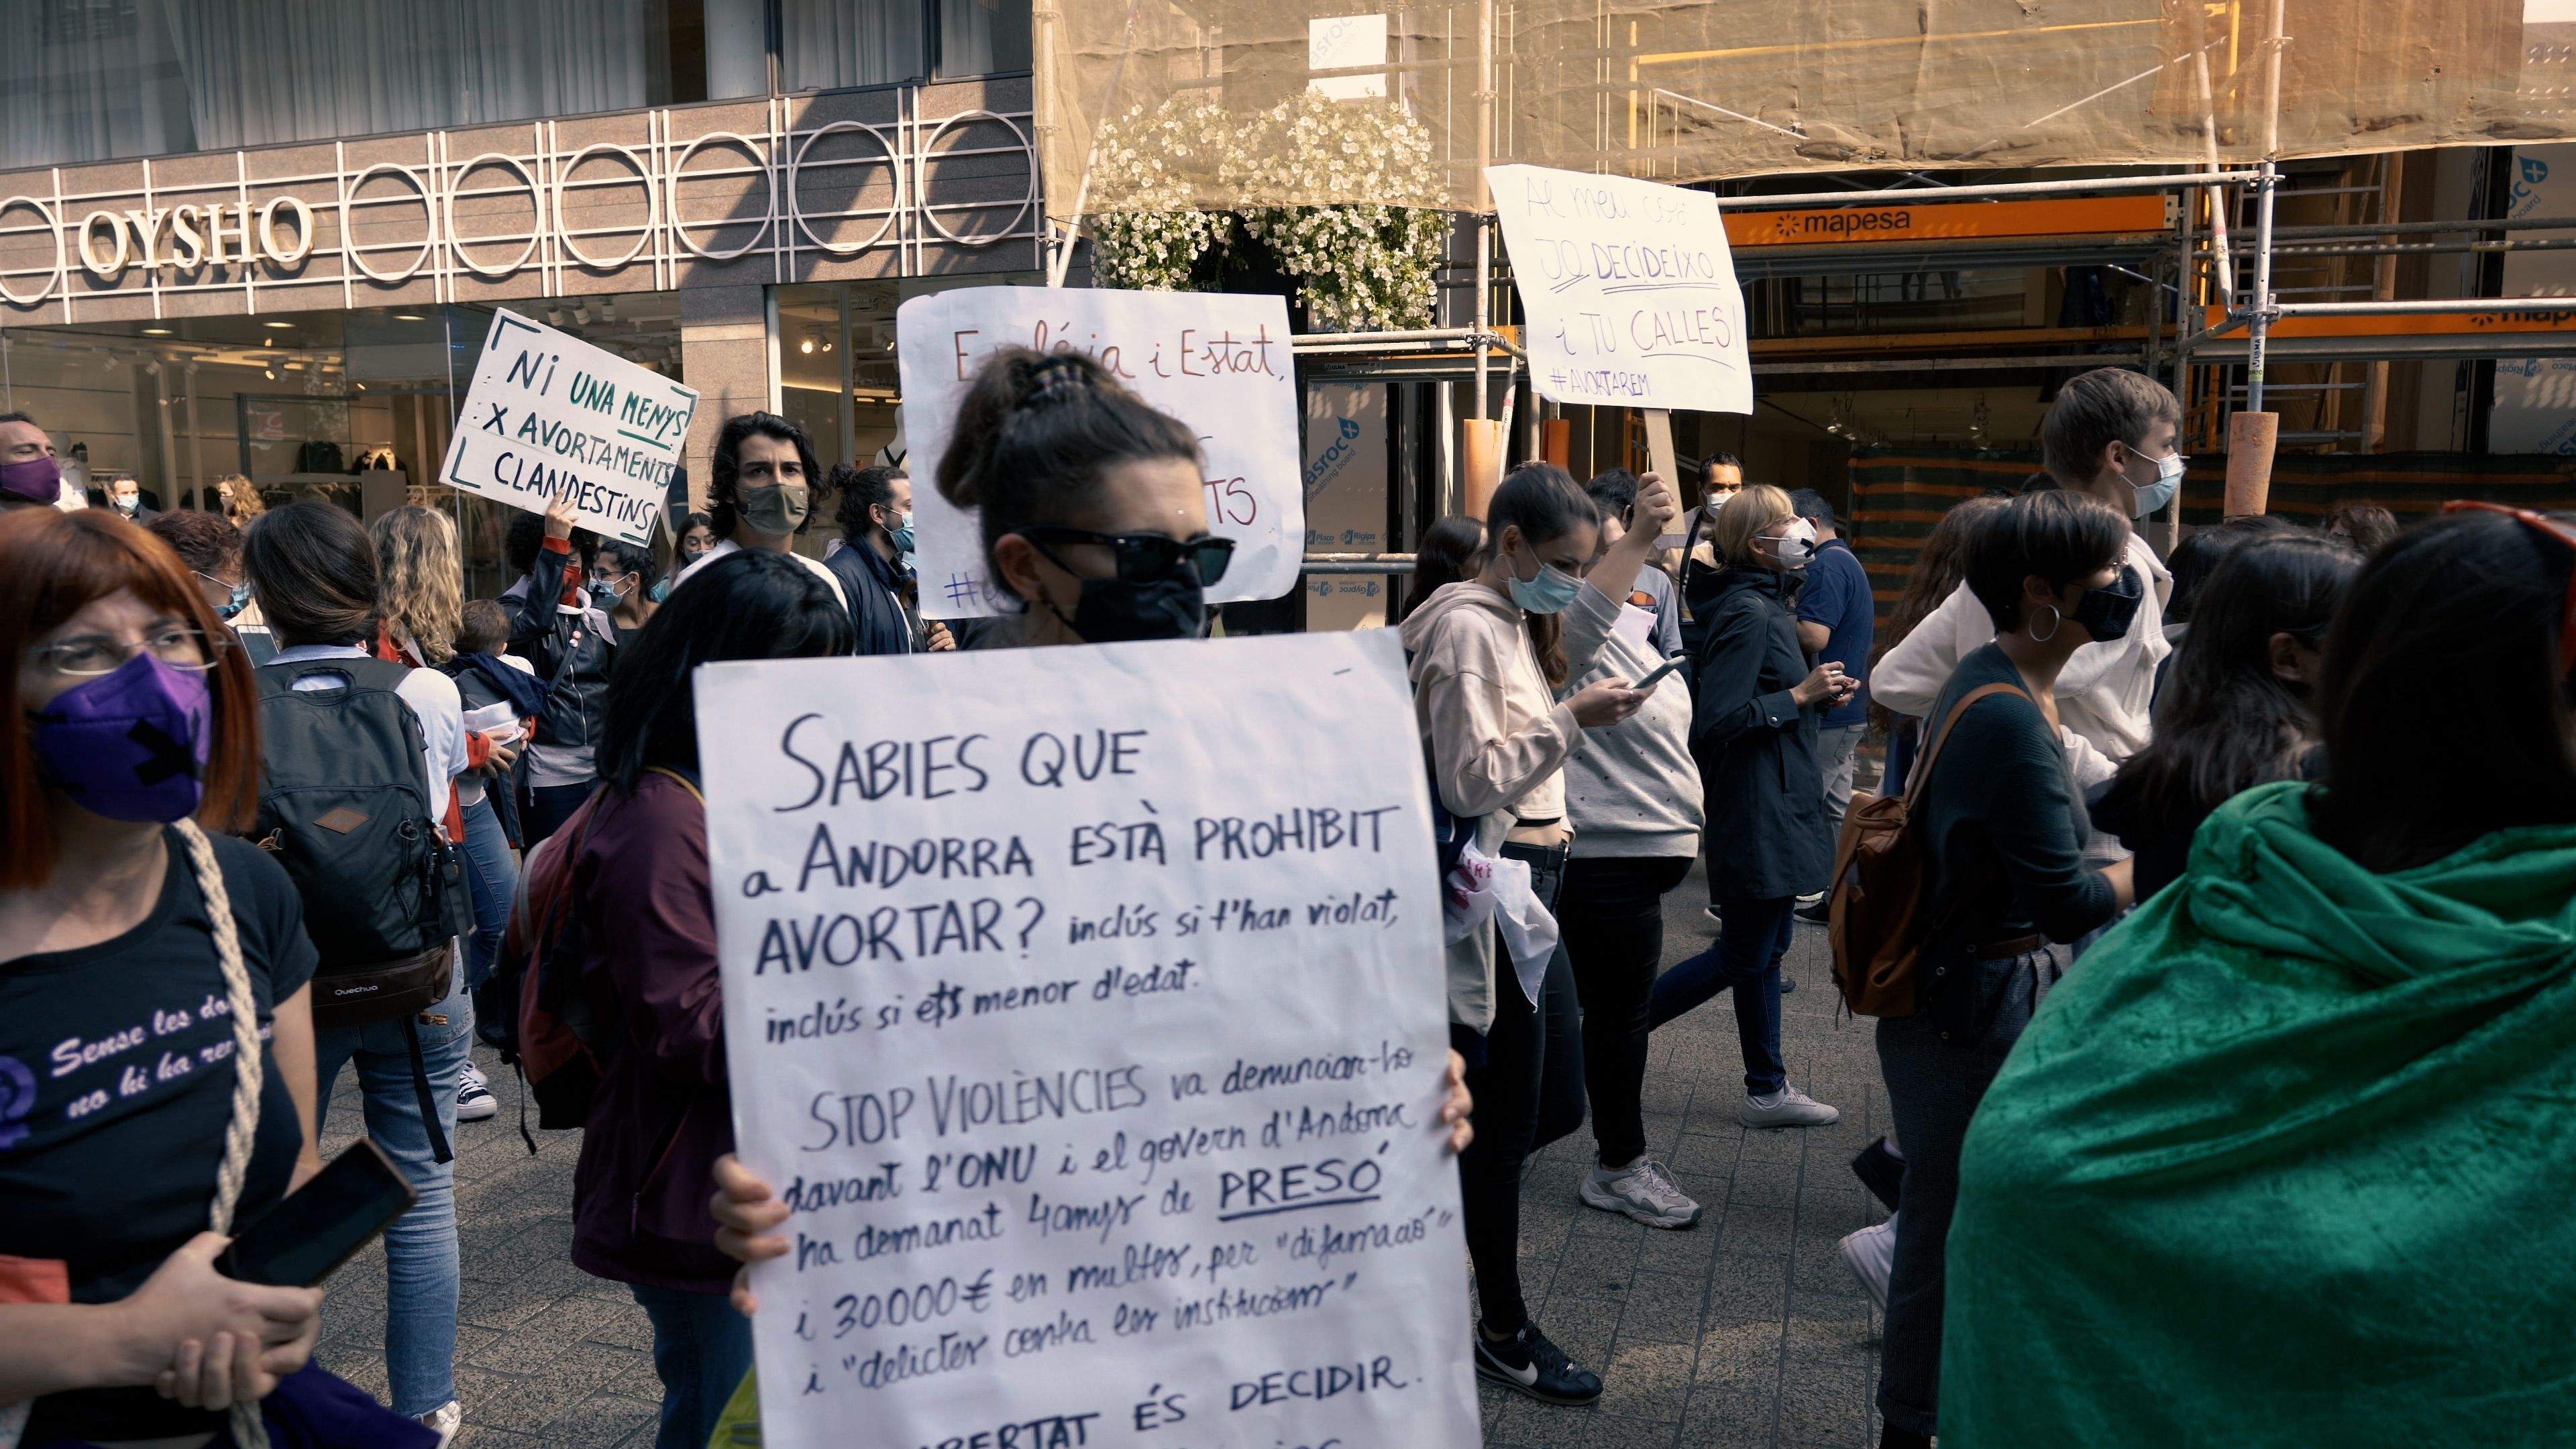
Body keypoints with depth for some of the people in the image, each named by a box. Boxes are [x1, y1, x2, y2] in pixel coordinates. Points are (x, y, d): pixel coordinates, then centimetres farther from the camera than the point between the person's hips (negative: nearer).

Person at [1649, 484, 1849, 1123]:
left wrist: (1818, 694, 6)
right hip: (1758, 812, -10)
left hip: (1776, 804, 10)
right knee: (1744, 955, -1)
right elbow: (1718, 719, -24)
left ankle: (1767, 1091, 23)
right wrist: (1802, 695, -17)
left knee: (1763, 949, 14)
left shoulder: (1768, 604, 13)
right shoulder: (1749, 614, -18)